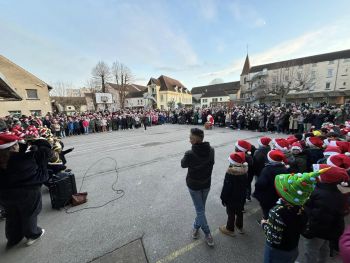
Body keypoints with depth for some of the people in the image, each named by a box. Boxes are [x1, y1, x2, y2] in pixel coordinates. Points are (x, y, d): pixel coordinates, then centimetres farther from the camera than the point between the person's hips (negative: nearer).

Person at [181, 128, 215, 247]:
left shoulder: (190, 154, -31)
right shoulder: (211, 150, -17)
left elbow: (183, 165, -10)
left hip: (194, 184, -4)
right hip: (206, 183, 5)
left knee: (200, 209, 15)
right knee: (201, 207, 24)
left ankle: (207, 234, 24)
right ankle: (196, 226, 43)